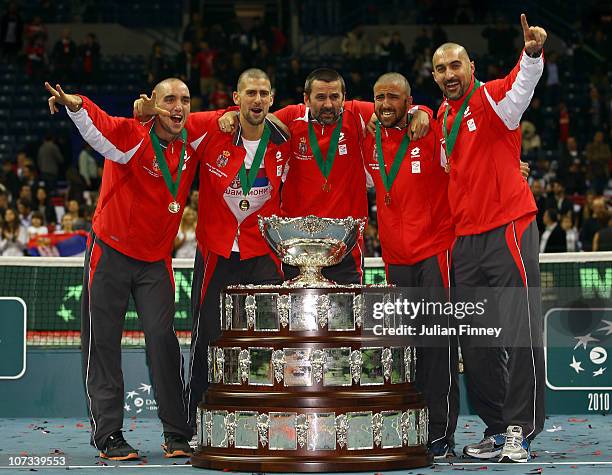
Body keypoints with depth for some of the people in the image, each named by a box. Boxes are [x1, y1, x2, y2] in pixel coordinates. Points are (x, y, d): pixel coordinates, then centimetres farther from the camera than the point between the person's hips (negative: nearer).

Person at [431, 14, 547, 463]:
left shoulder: (492, 98, -5)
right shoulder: (443, 117, 15)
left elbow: (523, 85, -27)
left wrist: (533, 53, -47)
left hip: (508, 230, -7)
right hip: (465, 238, 7)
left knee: (520, 335, -8)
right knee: (475, 345, 8)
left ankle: (521, 430, -3)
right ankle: (496, 429, 16)